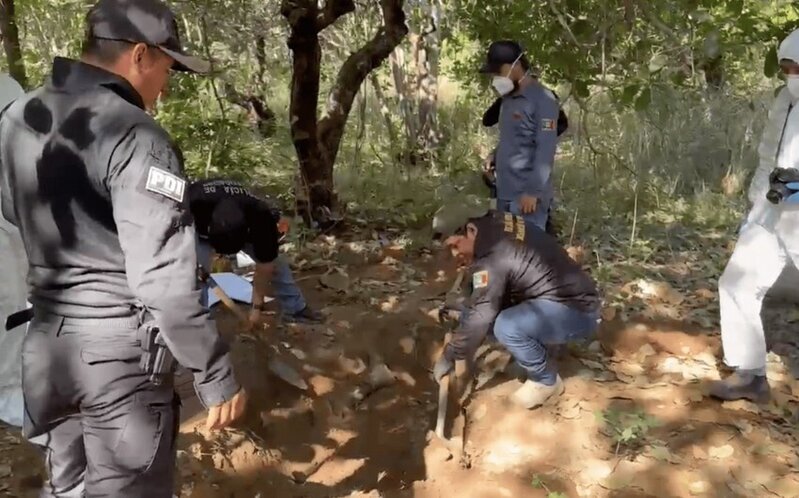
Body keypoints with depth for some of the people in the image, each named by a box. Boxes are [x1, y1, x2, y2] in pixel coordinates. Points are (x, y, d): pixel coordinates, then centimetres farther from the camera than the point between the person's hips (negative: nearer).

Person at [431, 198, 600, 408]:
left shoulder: (493, 255, -27)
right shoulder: (497, 225, 0)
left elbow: (479, 317, -21)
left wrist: (448, 358, -10)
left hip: (577, 311, -10)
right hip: (562, 298, 10)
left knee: (507, 327, -31)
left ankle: (546, 381, -6)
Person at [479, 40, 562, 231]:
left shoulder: (543, 100, -11)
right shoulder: (508, 98, 14)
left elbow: (545, 151, -17)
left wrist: (533, 192, -20)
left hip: (527, 195, -8)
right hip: (505, 193, 8)